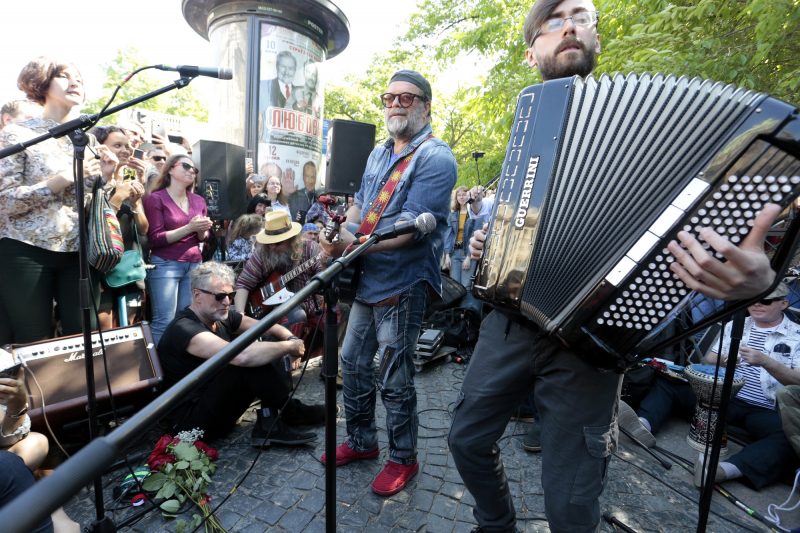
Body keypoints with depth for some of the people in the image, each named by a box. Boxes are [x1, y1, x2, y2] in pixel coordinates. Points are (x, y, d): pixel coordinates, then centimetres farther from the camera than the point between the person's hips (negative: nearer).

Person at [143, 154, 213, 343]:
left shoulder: (199, 201, 13)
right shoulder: (155, 198, -2)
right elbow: (154, 239, -9)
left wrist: (202, 230, -4)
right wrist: (189, 228, -17)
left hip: (194, 265, 5)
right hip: (165, 265, -5)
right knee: (164, 320, -8)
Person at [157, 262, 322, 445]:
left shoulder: (222, 316, 1)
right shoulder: (184, 329, -26)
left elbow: (267, 327, 4)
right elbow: (241, 356, -41)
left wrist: (291, 340, -19)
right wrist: (289, 346, -28)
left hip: (219, 399, 9)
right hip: (194, 419, -9)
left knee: (260, 352, -6)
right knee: (249, 361, -29)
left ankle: (269, 425, -6)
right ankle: (291, 412, -9)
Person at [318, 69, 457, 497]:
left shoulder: (435, 157, -12)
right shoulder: (379, 153, 14)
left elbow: (412, 228, -23)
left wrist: (351, 245, -26)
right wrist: (338, 234, -3)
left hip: (401, 286, -8)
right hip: (367, 280, 8)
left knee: (393, 381, 4)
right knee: (352, 363, 17)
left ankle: (403, 459, 29)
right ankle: (360, 441, 39)